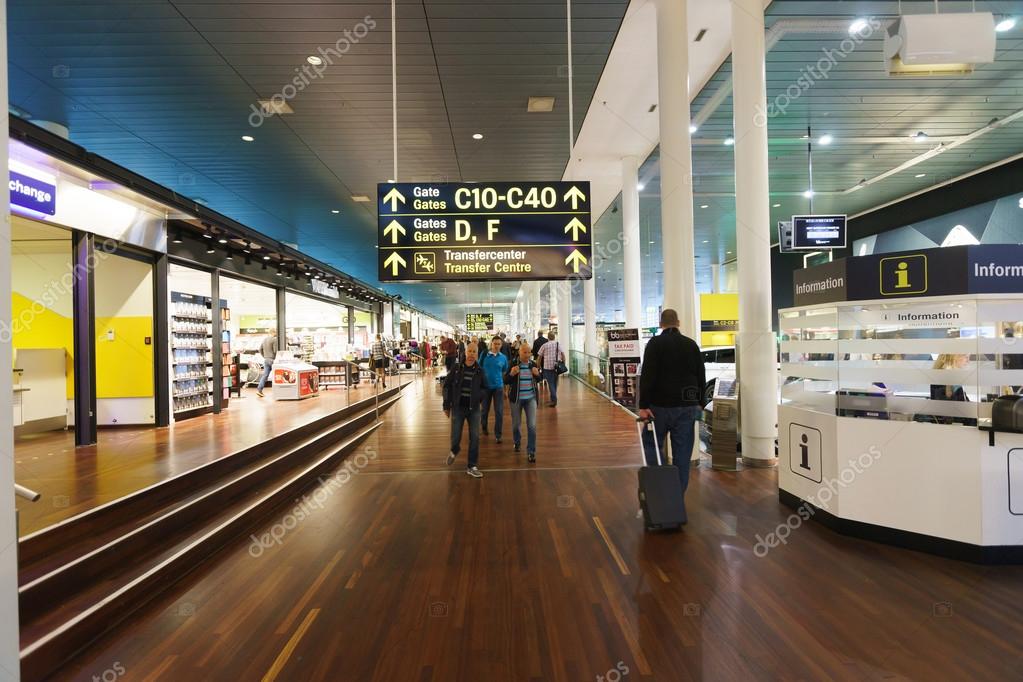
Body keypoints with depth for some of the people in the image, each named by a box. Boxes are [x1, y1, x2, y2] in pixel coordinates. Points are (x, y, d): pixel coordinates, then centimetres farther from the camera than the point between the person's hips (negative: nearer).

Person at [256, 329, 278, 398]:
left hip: (265, 360, 7)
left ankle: (259, 389, -5)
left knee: (265, 375, 5)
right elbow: (275, 350, -16)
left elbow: (260, 349, 17)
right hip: (272, 360, -7)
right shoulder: (274, 339, -12)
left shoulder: (264, 339, 13)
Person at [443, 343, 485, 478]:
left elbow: (483, 388, 14)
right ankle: (455, 450, 38)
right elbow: (447, 386, 1)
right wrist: (446, 406, 0)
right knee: (455, 437, 2)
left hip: (474, 408, 1)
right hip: (458, 407, -1)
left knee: (475, 437, 0)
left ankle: (472, 466, 13)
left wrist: (479, 398, -3)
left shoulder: (479, 371, -1)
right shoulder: (457, 368, -4)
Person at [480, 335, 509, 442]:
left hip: (498, 387, 0)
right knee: (485, 409, 16)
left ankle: (498, 435, 7)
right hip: (486, 386, 0)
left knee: (499, 412, -3)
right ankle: (484, 427, 40)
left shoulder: (503, 357, -2)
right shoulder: (484, 355, -6)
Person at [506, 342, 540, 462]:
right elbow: (505, 381, -7)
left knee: (532, 426, -5)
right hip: (516, 398, -1)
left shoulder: (533, 364, -1)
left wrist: (537, 374, -10)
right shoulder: (513, 364, -10)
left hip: (531, 398, 1)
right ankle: (517, 443, 43)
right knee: (516, 424, 14)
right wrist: (511, 374, -27)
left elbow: (538, 379, 13)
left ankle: (531, 452, 3)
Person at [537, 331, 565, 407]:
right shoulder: (559, 344, 5)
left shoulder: (544, 345, -2)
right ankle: (553, 399, 22)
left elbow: (540, 356, 2)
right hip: (557, 366, 3)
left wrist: (539, 365, 13)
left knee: (550, 383, -1)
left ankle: (554, 400, -9)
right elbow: (563, 355, 2)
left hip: (548, 367, -3)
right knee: (555, 383, 14)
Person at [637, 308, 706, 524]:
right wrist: (700, 403, 20)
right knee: (682, 454, 8)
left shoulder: (655, 343, -6)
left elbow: (647, 376, -14)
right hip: (687, 406, 4)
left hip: (661, 405, -4)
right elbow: (701, 376, 11)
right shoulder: (692, 344, 7)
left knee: (652, 445, 12)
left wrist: (643, 406, -14)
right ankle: (678, 498, 13)